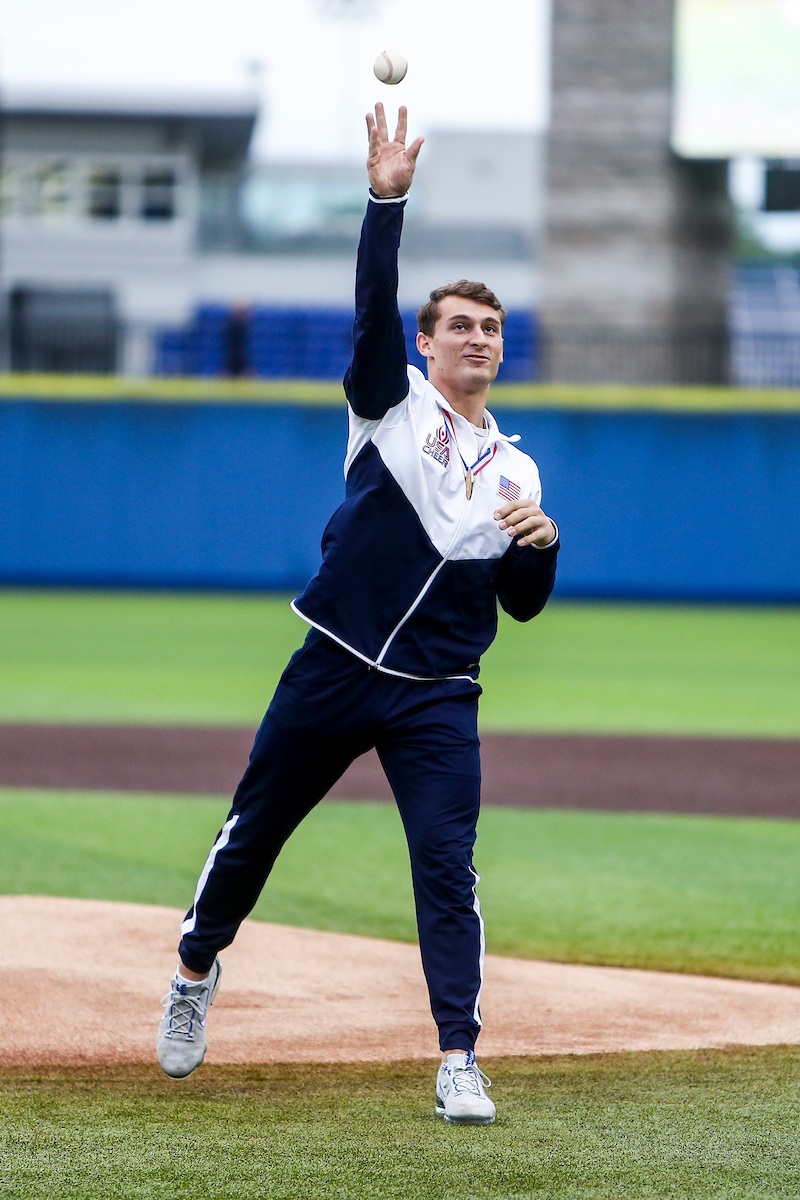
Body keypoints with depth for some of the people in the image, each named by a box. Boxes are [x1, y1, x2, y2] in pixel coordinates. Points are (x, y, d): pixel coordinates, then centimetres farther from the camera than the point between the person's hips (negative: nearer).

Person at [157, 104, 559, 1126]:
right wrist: (387, 199, -24)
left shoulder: (514, 471, 14)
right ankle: (196, 970, 35)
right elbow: (373, 306, -12)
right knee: (253, 830, 9)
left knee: (447, 865, -11)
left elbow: (523, 606, 15)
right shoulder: (393, 401, 6)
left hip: (438, 696, 1)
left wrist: (542, 544, -7)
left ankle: (459, 1061, -10)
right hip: (334, 669, -1)